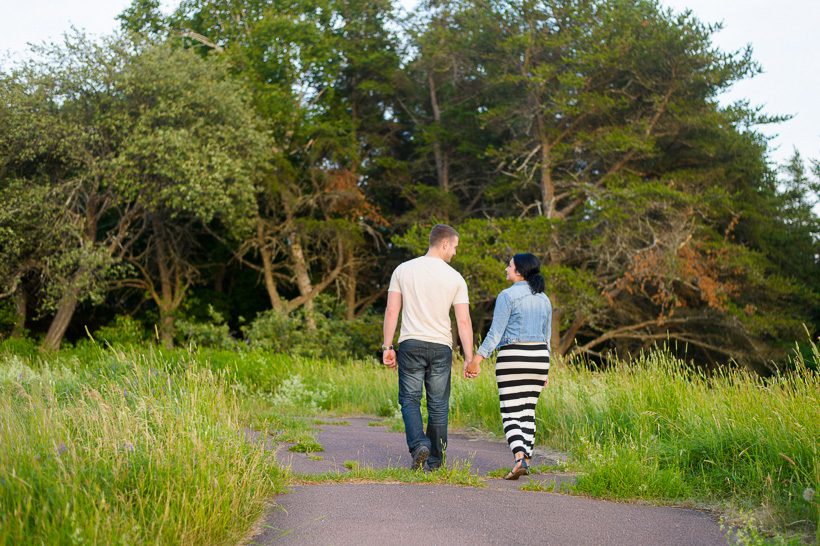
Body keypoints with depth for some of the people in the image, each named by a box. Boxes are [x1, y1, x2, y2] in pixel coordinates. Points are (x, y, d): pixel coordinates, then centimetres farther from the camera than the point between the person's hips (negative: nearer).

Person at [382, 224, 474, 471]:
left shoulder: (403, 270, 3)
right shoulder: (455, 278, 0)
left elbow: (391, 310, 0)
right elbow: (464, 321, -3)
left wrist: (387, 346, 3)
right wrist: (469, 358, -1)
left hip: (411, 344, 0)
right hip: (441, 347, 0)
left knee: (410, 399, 6)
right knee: (438, 405, 9)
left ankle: (418, 444, -17)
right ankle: (434, 461, 13)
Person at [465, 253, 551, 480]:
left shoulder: (508, 296, -9)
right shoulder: (544, 299, 11)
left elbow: (495, 334, -15)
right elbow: (546, 337, 15)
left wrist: (477, 359, -13)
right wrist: (545, 369, 22)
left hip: (513, 359, -6)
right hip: (538, 358, 6)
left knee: (510, 415, -4)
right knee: (527, 412, 14)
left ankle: (520, 460, -22)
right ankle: (525, 460, 14)